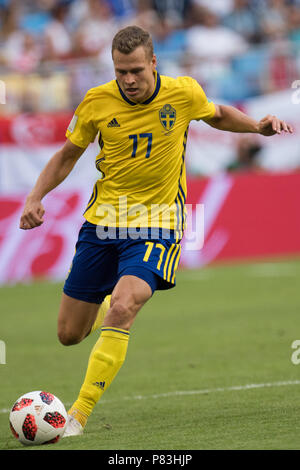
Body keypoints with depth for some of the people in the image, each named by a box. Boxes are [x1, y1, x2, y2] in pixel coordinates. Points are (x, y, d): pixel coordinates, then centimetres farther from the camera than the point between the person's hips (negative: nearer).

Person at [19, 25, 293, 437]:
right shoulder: (97, 102, -6)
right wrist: (35, 198, -3)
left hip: (156, 223, -3)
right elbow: (68, 155, 10)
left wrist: (258, 126, 0)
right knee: (69, 334, 5)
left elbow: (218, 115, 17)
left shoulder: (184, 93, -7)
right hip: (103, 219, 3)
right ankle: (109, 305, 43)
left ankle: (79, 416, -22)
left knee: (121, 311, -28)